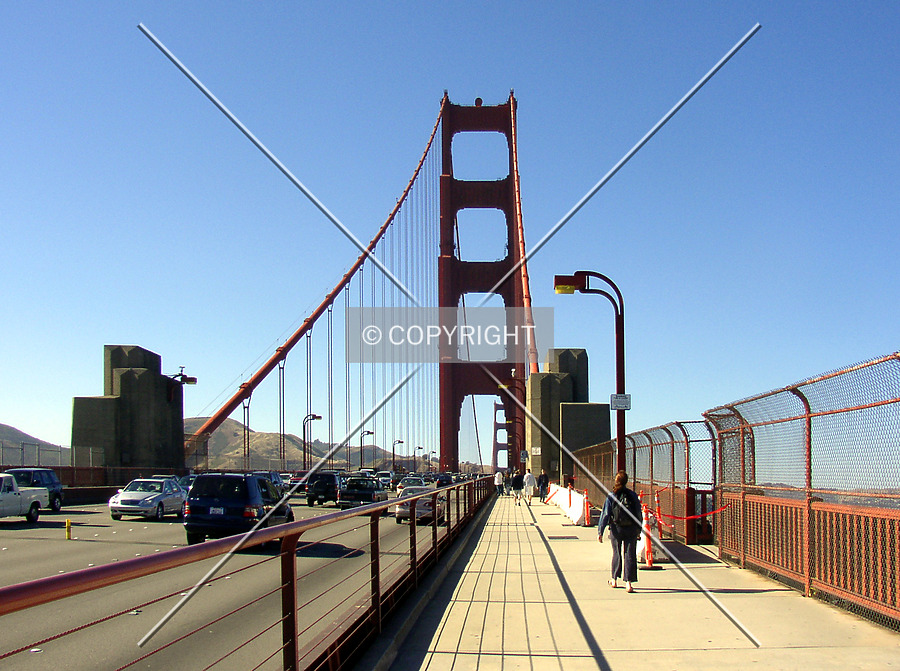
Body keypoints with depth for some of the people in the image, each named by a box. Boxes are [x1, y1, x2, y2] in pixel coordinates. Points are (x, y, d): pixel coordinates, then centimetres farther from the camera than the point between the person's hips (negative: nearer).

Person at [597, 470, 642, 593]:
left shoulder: (611, 496, -6)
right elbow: (638, 513, 5)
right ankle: (628, 583, -6)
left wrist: (600, 531, -4)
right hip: (631, 529, 0)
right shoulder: (632, 495, -1)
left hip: (616, 529, 0)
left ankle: (614, 580, 29)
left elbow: (605, 514, -7)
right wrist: (638, 530, 16)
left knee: (617, 554, 17)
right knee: (630, 555, 1)